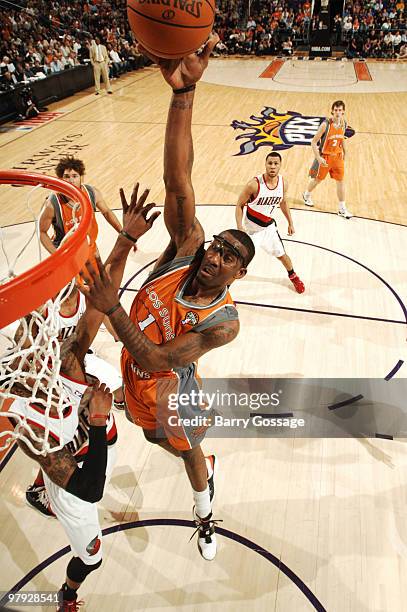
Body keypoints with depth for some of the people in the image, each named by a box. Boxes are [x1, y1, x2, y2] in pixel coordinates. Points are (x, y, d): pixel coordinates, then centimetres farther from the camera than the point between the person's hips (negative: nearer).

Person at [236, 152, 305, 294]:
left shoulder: (283, 183, -10)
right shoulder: (254, 184, -27)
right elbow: (239, 205, -16)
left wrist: (290, 223, 14)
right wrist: (240, 227, -26)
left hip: (268, 225, 4)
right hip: (250, 226, -4)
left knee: (281, 254, 16)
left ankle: (293, 276, 43)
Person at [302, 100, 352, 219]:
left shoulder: (343, 124, -3)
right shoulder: (325, 124, -20)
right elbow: (313, 142, -18)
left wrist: (344, 152, 19)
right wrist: (318, 158, -24)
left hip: (337, 156, 5)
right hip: (325, 156, -5)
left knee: (341, 181, 4)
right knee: (317, 179, 13)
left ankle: (342, 209, 12)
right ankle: (306, 195, 45)